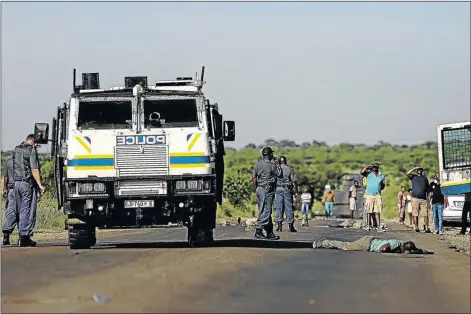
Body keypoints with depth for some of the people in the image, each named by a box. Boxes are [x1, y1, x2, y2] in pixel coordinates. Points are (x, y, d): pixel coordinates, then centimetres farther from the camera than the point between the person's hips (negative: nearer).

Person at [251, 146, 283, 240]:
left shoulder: (257, 164, 8)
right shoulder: (272, 165, -11)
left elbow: (253, 177, 8)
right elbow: (280, 175, -2)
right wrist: (277, 164, 6)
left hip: (259, 189, 8)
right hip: (268, 190, -8)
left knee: (266, 211, 11)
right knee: (265, 211, -6)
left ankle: (270, 232, 14)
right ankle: (258, 230, -11)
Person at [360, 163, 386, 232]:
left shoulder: (382, 176, 12)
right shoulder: (369, 174, 5)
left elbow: (383, 185, 20)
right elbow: (361, 172, -12)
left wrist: (378, 189, 4)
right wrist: (368, 166, -10)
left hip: (378, 195, 2)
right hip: (369, 195, -1)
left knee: (377, 212, -3)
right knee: (369, 212, 1)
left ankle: (378, 227, -6)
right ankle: (368, 225, 7)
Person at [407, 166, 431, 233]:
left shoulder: (425, 178, 20)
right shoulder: (413, 177, 11)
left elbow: (427, 188, 21)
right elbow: (408, 173, -9)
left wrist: (428, 196, 12)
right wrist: (415, 168, -6)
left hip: (423, 199, 2)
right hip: (415, 198, -2)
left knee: (425, 215, -5)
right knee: (415, 214, -3)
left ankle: (427, 229, -6)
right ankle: (416, 228, 3)